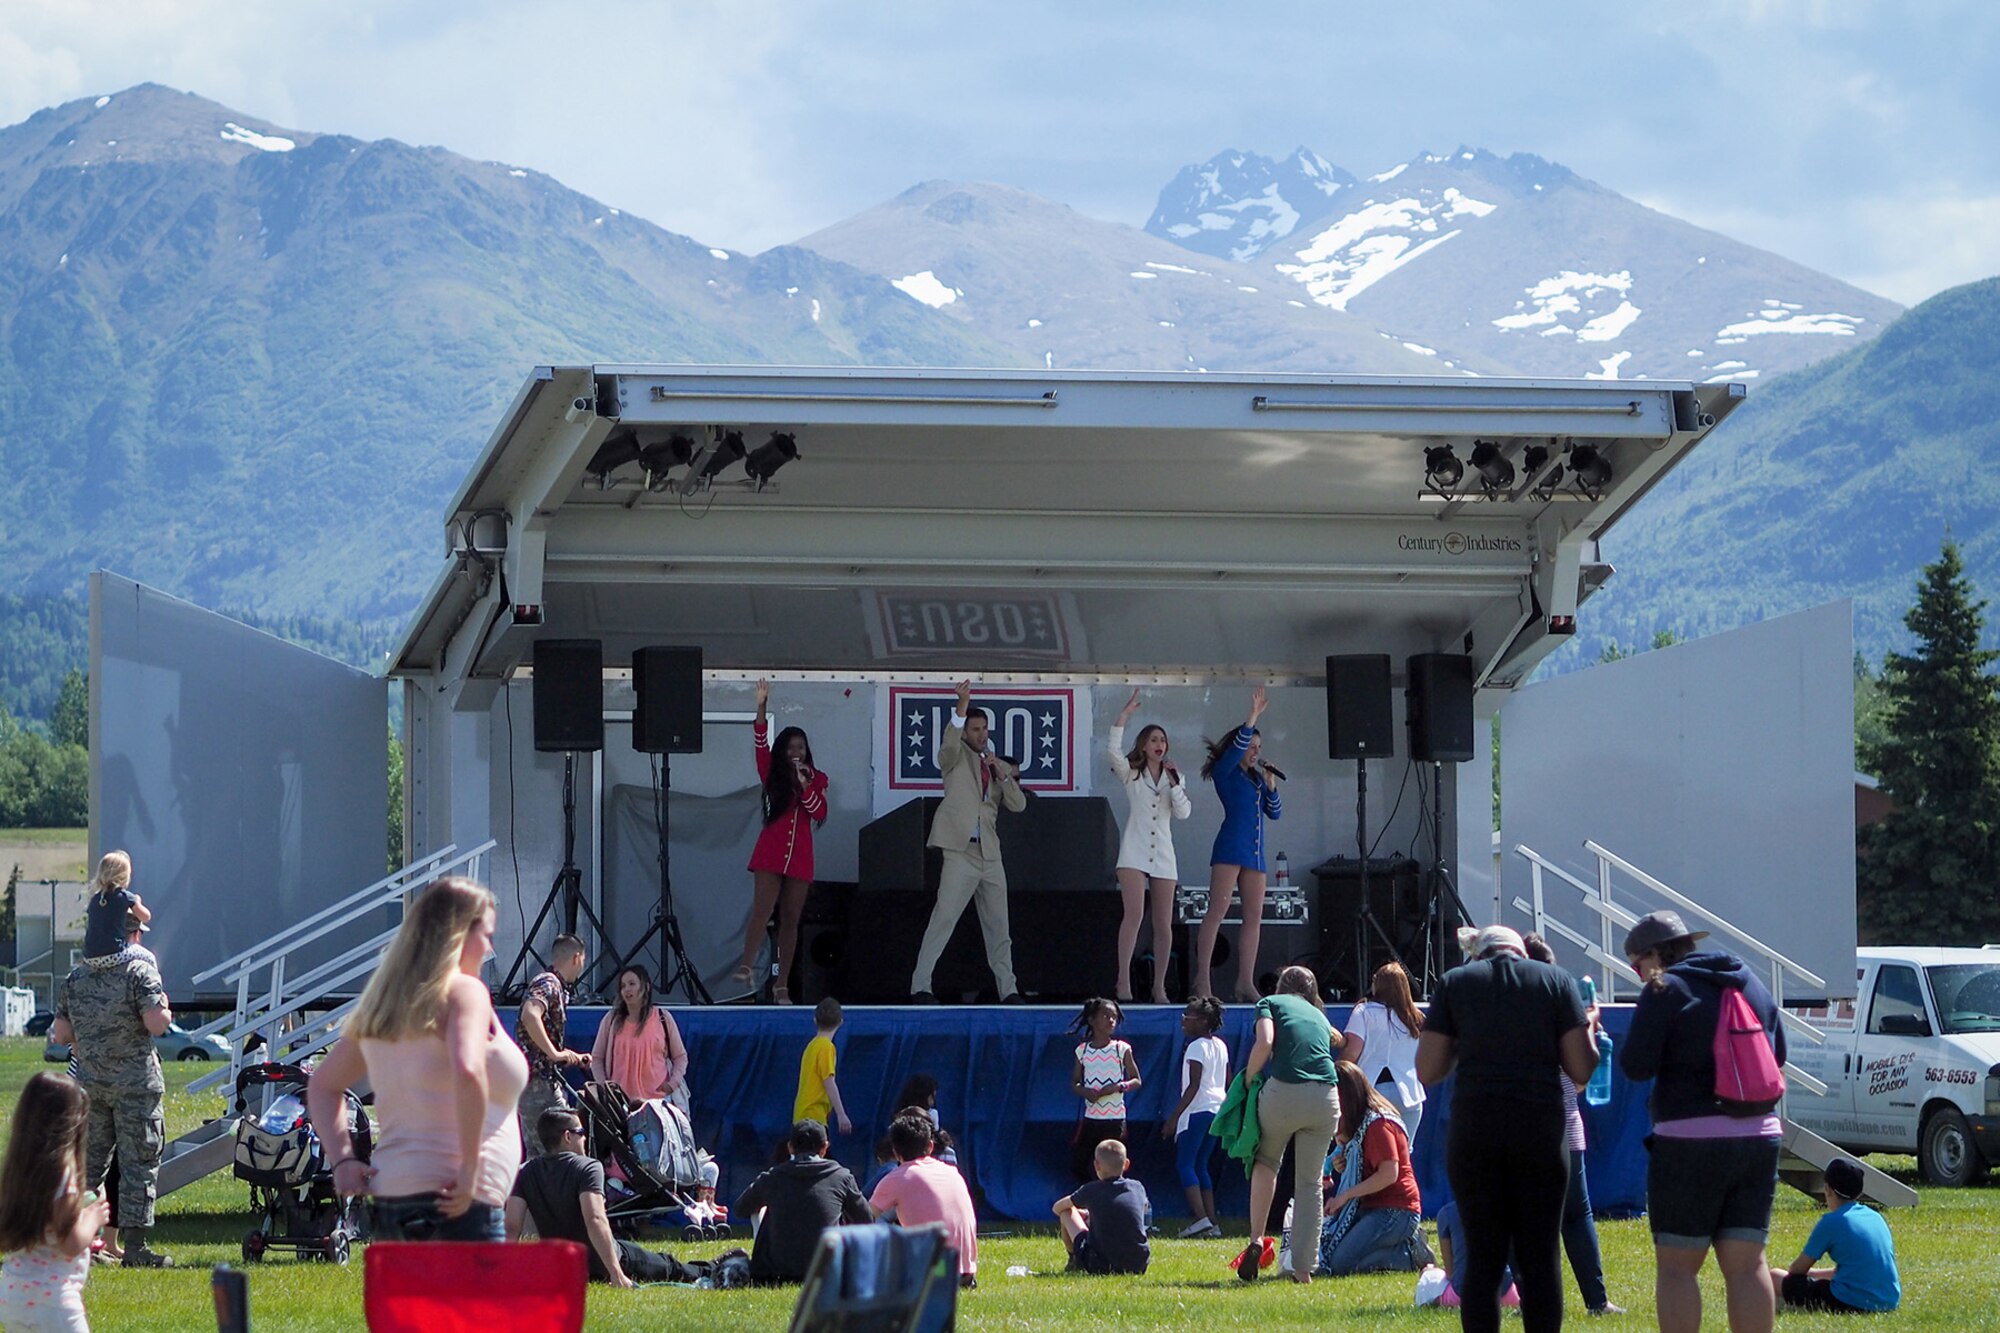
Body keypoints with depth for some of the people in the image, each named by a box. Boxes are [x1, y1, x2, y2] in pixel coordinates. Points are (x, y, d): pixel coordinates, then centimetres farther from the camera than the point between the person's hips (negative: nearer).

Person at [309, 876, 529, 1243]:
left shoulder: (381, 1003, 17)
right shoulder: (464, 992, -6)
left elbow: (322, 1085, 23)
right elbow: (467, 1072, -25)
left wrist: (342, 1158, 11)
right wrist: (470, 1169, -19)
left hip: (388, 1199, 8)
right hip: (458, 1207, -8)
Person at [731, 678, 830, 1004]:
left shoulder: (816, 779, 11)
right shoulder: (773, 775, 7)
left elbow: (820, 813, -1)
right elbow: (760, 745, -7)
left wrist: (804, 786, -13)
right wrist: (762, 708, -16)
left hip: (800, 855, 2)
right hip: (770, 851, -2)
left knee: (790, 920, 3)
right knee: (761, 910, -17)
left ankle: (782, 986, 4)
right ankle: (747, 967, -31)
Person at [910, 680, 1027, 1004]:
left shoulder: (1000, 767, 19)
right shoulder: (956, 757, 5)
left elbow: (1019, 805, 9)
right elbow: (949, 743, -19)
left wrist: (1003, 774, -5)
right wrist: (962, 707, -32)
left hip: (990, 853, 6)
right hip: (961, 852, -6)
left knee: (998, 927, 9)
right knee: (943, 919, -12)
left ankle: (1007, 989, 15)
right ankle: (920, 986, -12)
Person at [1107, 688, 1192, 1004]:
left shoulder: (1174, 776, 14)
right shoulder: (1130, 773, 6)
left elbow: (1184, 812, 4)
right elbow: (1114, 750, -12)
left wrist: (1174, 784, -7)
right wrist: (1125, 715, -17)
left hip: (1163, 853, 3)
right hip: (1135, 851, -3)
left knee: (1164, 923, 1)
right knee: (1134, 913, -19)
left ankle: (1159, 986, 9)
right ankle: (1123, 982, -19)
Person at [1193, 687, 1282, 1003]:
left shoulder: (1256, 778, 21)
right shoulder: (1225, 773, 3)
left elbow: (1275, 812, 20)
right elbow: (1236, 747, -15)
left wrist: (1271, 787, 5)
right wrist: (1254, 716, -17)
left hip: (1254, 853, 7)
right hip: (1230, 847, -7)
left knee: (1254, 917, 4)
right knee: (1217, 911, -13)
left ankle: (1245, 983, 6)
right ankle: (1202, 980, -16)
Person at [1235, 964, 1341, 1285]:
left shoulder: (1271, 1003, 14)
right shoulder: (1319, 1017, 28)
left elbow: (1265, 1042, -5)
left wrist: (1248, 1080, 6)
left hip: (1284, 1092, -3)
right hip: (1325, 1098, 3)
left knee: (1266, 1162, 22)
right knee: (1310, 1182, 11)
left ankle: (1257, 1239, 6)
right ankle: (1303, 1267, 9)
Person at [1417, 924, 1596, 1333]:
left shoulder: (1454, 982, 10)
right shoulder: (1556, 980, 8)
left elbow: (1427, 1071, 5)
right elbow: (1581, 1069, 3)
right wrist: (1588, 1033, 22)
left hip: (1473, 1129, 0)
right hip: (1541, 1127, 0)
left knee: (1483, 1258, 4)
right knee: (1541, 1257, 5)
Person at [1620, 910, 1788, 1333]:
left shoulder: (1666, 990, -8)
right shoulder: (1752, 984, 13)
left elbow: (1636, 1066, -11)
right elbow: (1777, 1054, 21)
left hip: (1690, 1140, -6)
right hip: (1759, 1136, 6)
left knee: (1676, 1267, 1)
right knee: (1747, 1264, 6)